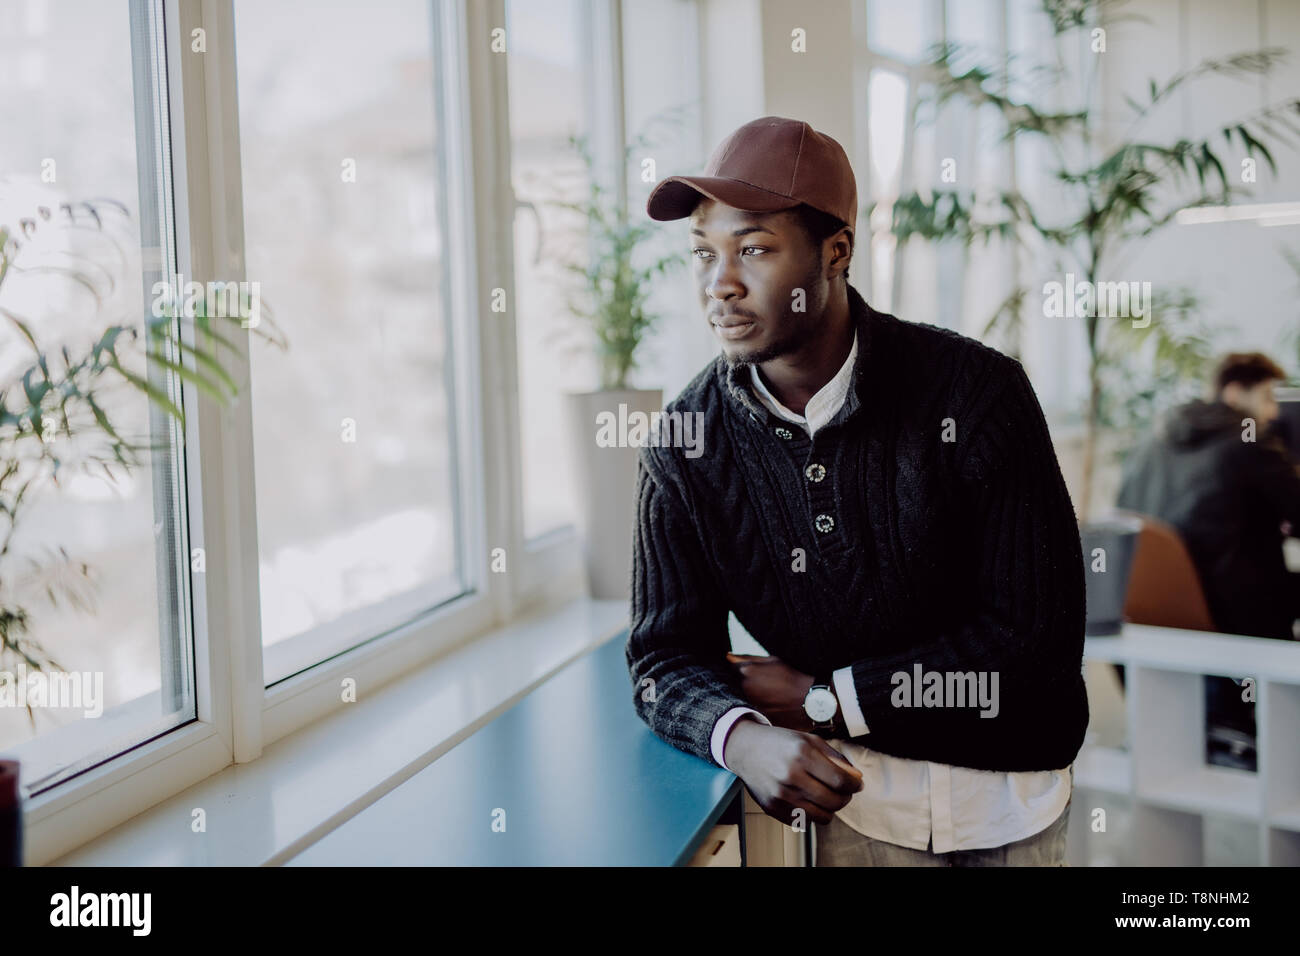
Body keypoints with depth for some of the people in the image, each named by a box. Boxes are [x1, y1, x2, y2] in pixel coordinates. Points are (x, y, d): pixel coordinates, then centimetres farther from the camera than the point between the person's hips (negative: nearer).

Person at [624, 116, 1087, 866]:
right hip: (855, 787, 2)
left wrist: (823, 699, -17)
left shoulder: (975, 392, -19)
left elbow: (1038, 636, -18)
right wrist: (743, 737, -31)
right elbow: (665, 660, -8)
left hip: (1008, 787, -1)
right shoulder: (688, 444, -11)